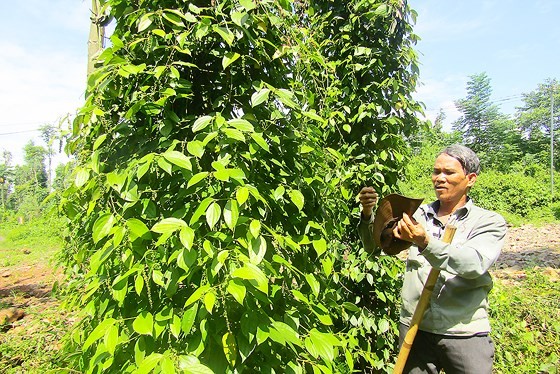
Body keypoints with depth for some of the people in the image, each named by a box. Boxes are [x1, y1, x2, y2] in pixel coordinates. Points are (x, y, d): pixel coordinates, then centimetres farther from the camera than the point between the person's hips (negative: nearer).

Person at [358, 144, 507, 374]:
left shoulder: (490, 222, -1)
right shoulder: (417, 215, 7)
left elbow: (475, 263, -21)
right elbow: (375, 246, 3)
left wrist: (426, 243, -35)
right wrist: (367, 215, -16)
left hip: (465, 334, -2)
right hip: (414, 328, 2)